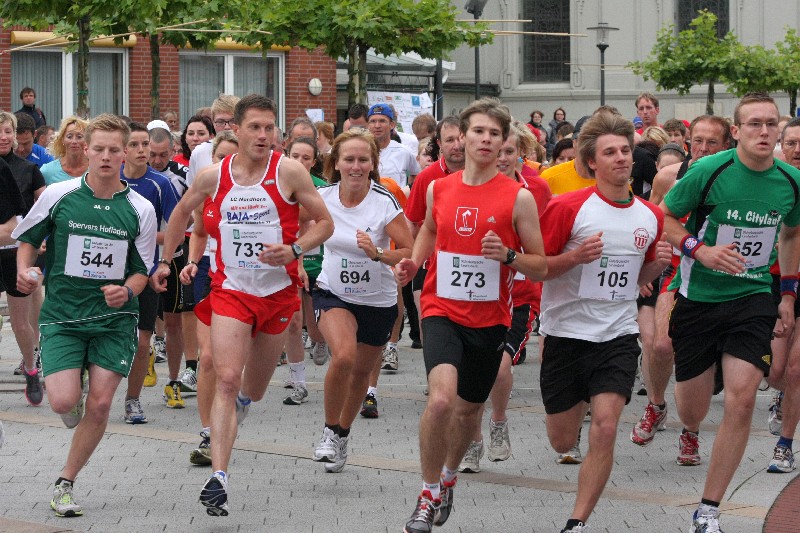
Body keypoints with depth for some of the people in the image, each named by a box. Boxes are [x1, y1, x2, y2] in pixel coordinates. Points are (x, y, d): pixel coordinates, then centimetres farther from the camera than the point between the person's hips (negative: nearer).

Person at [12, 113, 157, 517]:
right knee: (63, 401, -15)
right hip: (61, 315, -1)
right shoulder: (58, 196, -4)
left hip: (114, 319, 1)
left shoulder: (140, 210, -2)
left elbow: (142, 271, 7)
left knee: (100, 403, -5)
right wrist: (24, 271, -8)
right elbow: (28, 240, 11)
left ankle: (65, 483, 13)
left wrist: (127, 291, -13)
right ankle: (73, 396, 24)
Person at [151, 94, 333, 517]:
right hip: (231, 291, 0)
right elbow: (182, 212, 17)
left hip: (278, 291, 1)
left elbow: (325, 223, -3)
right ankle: (218, 478, -22)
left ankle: (240, 404, 54)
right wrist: (165, 262, 20)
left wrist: (294, 249, -20)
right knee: (227, 380, -17)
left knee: (253, 389, 16)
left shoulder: (289, 172, -9)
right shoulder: (213, 176, -3)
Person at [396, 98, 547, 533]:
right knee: (441, 398, -23)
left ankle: (448, 476, 45)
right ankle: (429, 494, -6)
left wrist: (508, 256, -21)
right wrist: (413, 262, 5)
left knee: (467, 411, 15)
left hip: (489, 318, 0)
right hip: (442, 310, 0)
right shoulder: (438, 189, 2)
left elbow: (540, 266, -2)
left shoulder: (518, 198, -5)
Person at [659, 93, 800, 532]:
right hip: (698, 297, -1)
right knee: (692, 408, 10)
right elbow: (664, 217, -5)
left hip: (752, 298, 1)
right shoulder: (708, 171, -14)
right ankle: (689, 433, 53)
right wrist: (700, 249, -21)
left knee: (742, 398, -17)